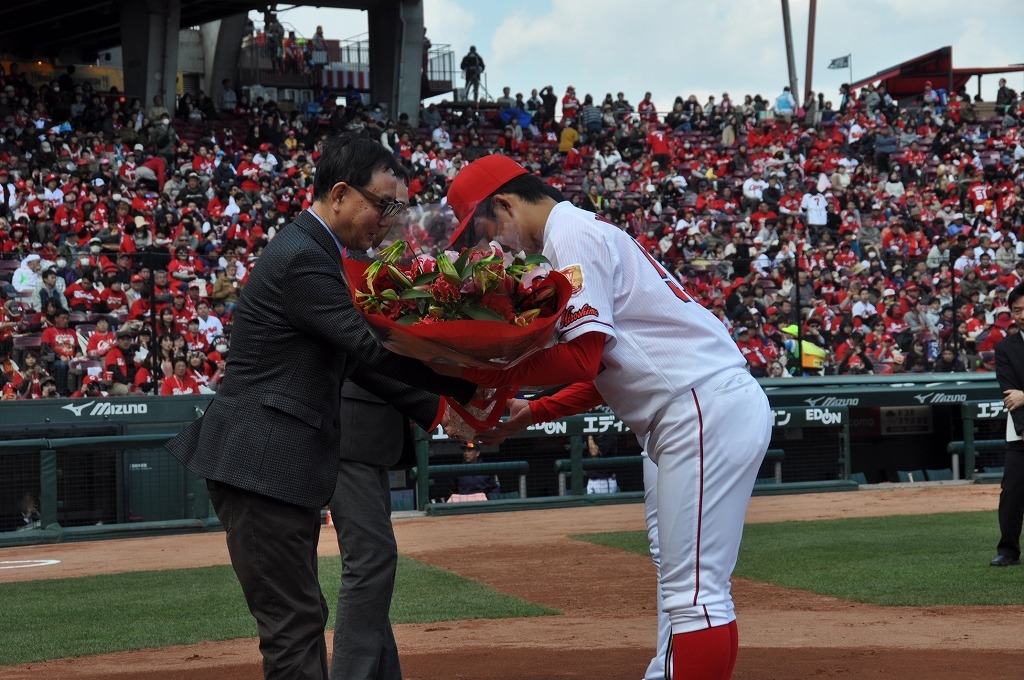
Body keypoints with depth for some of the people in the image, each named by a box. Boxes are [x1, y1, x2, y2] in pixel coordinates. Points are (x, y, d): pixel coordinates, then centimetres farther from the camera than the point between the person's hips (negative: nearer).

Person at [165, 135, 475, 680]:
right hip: (261, 467, -11)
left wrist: (431, 409, 10)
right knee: (294, 622, -10)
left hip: (281, 466, 11)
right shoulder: (303, 260, -16)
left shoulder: (312, 252, 16)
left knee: (297, 620, 14)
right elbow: (374, 349, -20)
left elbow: (356, 357, 18)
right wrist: (468, 385, -15)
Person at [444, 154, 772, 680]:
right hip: (726, 406, 11)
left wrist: (475, 369, -13)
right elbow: (603, 369, 23)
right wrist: (532, 412, 17)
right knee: (696, 586, 13)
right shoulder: (590, 234, 24)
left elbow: (583, 359, -18)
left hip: (705, 413, -11)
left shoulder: (573, 237, -7)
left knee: (693, 591, -11)